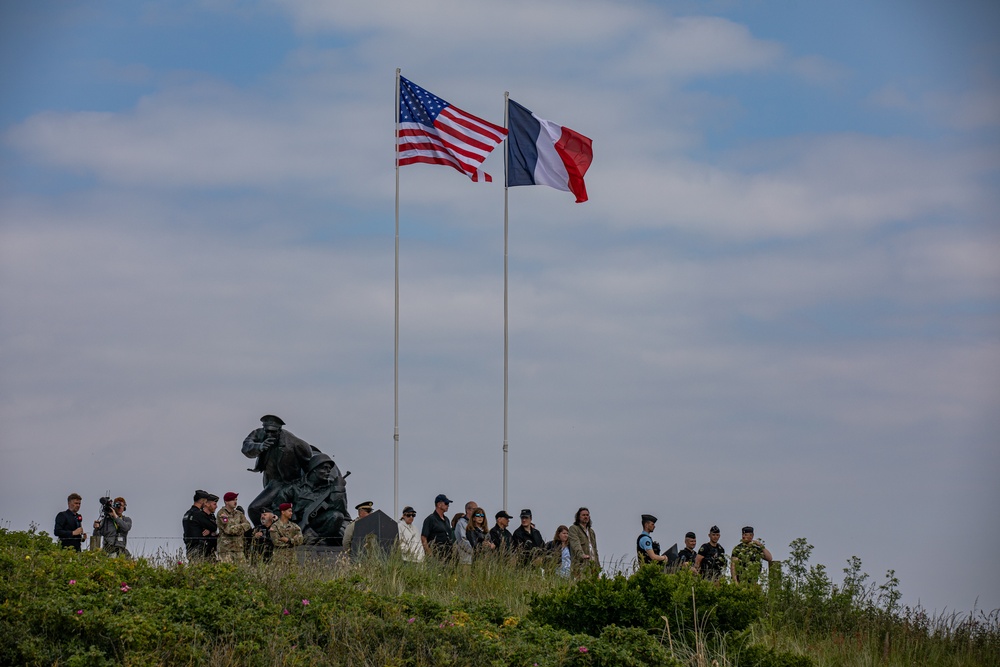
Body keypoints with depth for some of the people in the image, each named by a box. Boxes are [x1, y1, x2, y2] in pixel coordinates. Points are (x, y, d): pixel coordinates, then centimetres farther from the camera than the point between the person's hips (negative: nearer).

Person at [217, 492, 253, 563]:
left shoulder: (238, 514, 15)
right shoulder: (221, 514, -5)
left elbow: (248, 525, 4)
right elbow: (228, 529, -14)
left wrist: (236, 528, -10)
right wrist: (241, 526, -4)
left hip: (238, 547, 6)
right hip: (226, 549, -6)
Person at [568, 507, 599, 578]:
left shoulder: (591, 531, 27)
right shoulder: (573, 529, 4)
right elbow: (575, 543, -13)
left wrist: (598, 566, 20)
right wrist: (581, 554, -31)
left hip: (593, 563, 7)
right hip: (581, 564, -7)